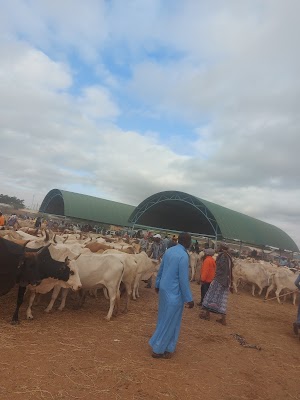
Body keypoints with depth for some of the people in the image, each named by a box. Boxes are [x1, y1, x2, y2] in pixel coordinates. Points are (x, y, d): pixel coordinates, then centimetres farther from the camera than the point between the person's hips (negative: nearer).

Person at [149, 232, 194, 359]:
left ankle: (164, 346, 37)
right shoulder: (183, 255, -21)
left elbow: (160, 270, 13)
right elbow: (183, 280, -21)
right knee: (170, 322, 8)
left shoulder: (169, 251, 3)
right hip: (174, 292, -8)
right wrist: (189, 299, -13)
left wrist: (157, 285, 26)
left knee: (164, 319, 21)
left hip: (164, 289, 8)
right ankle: (158, 349, 20)